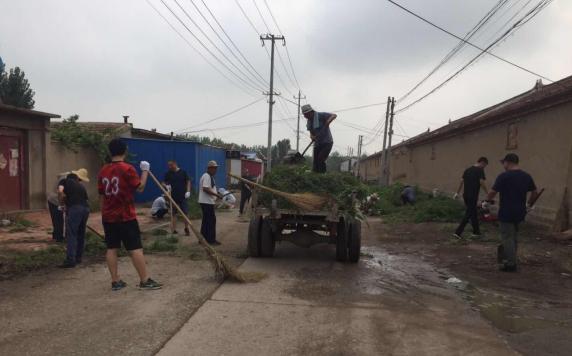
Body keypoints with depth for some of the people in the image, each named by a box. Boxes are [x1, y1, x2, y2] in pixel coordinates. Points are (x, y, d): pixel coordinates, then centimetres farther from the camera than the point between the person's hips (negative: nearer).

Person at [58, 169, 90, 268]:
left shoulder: (66, 181, 9)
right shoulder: (81, 186, 25)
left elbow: (60, 191, -10)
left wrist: (62, 199, 8)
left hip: (74, 208, -6)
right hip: (85, 208, 6)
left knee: (71, 234, -6)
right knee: (81, 234, 16)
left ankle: (70, 260, -10)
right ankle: (78, 257, 24)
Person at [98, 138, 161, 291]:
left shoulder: (103, 171, 6)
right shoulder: (127, 169, -13)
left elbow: (101, 195, 11)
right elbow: (140, 187, -8)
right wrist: (145, 171, 3)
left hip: (108, 217, 6)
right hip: (126, 217, -6)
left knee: (111, 248, 8)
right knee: (136, 248, -2)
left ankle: (115, 281, 13)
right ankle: (145, 281, 2)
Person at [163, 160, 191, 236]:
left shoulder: (183, 172, 0)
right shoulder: (168, 173, 2)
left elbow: (188, 181, 4)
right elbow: (164, 183, 7)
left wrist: (188, 191, -6)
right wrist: (166, 186, -15)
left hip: (183, 196, -1)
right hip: (173, 197, 1)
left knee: (185, 213, 1)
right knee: (173, 214, 5)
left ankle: (186, 229, 15)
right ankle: (174, 230, 13)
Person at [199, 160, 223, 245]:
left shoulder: (210, 177, 17)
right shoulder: (206, 176, -15)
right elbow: (205, 189, -24)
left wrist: (216, 195, 14)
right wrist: (216, 194, -22)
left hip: (208, 202, 11)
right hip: (207, 202, -11)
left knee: (206, 220, 14)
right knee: (211, 220, -7)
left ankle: (203, 238, 20)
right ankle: (211, 239, -2)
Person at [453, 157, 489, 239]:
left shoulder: (468, 169, 13)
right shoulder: (480, 170, -7)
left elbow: (461, 181, 13)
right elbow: (482, 182, -15)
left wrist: (457, 193, 19)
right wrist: (487, 193, -5)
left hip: (466, 195, 8)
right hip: (473, 196, -7)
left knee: (473, 213, 18)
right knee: (468, 214, -4)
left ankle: (476, 232, 27)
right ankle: (458, 232, -9)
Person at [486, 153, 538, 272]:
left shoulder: (504, 176, -15)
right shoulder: (526, 176, 6)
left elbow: (492, 192, -16)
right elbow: (535, 192, 13)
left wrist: (488, 199, 4)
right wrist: (529, 204, 26)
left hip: (506, 212, -7)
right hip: (520, 212, 7)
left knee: (508, 238, 2)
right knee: (514, 237, 19)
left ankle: (510, 264, 7)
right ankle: (511, 258, 28)